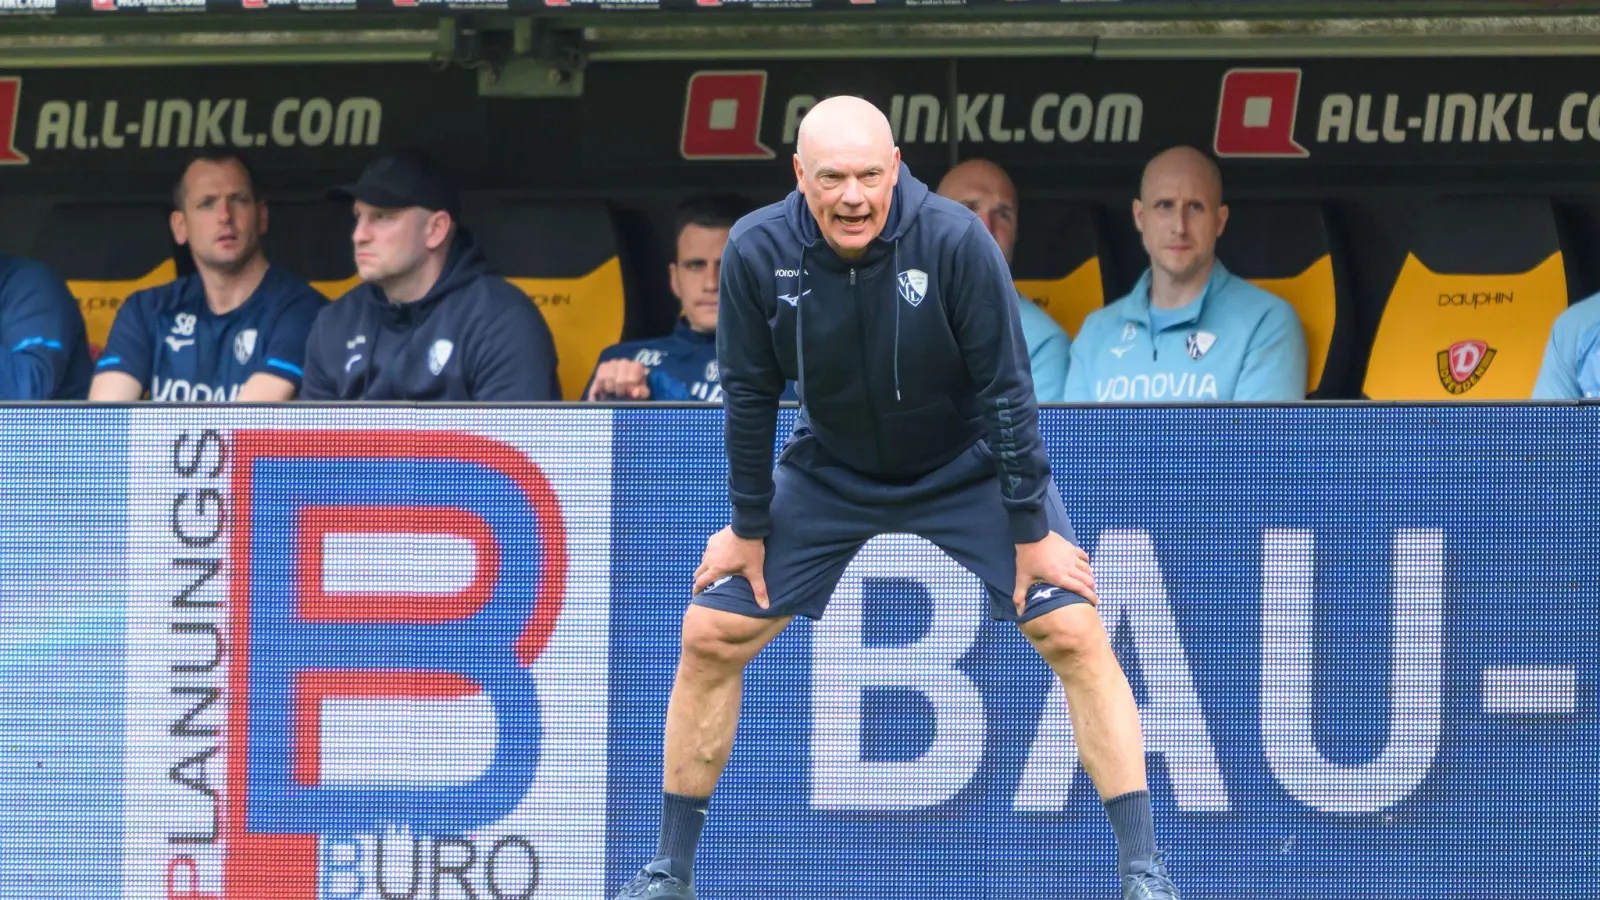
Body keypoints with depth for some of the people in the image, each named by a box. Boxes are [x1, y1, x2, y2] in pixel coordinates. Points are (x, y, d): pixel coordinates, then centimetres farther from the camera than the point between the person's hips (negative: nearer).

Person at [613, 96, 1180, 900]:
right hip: (830, 469, 2)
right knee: (710, 637, -3)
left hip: (970, 468, -2)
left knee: (1073, 635, -16)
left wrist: (1031, 532, -18)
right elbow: (748, 397, -10)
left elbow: (1005, 390, -22)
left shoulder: (955, 242, -29)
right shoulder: (756, 253, -23)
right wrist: (748, 528, -4)